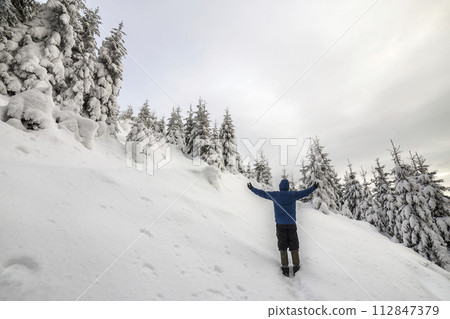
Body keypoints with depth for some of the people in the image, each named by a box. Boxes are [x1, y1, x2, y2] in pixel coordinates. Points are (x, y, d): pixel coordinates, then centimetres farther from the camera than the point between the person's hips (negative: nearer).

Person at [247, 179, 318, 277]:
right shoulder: (292, 195, -3)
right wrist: (314, 187, 23)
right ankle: (296, 265, 16)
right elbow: (305, 192, 7)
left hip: (280, 224, 0)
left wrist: (252, 188, 15)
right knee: (294, 245, 12)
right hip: (291, 224, 1)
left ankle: (285, 267, 8)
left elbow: (262, 193, 3)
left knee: (283, 246, 7)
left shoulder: (275, 195, -4)